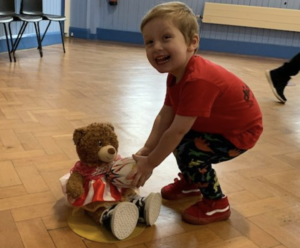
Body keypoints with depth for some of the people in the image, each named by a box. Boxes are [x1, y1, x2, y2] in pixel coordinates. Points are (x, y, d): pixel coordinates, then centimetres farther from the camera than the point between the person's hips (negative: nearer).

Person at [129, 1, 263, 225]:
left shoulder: (197, 80, -38)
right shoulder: (176, 73, -6)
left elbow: (177, 131, -34)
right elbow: (164, 117, -5)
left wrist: (149, 164, -23)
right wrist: (146, 151, -12)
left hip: (241, 129, -9)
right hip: (220, 122, 9)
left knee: (191, 154, -20)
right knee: (178, 141, 8)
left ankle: (217, 204, 4)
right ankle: (190, 182, 31)